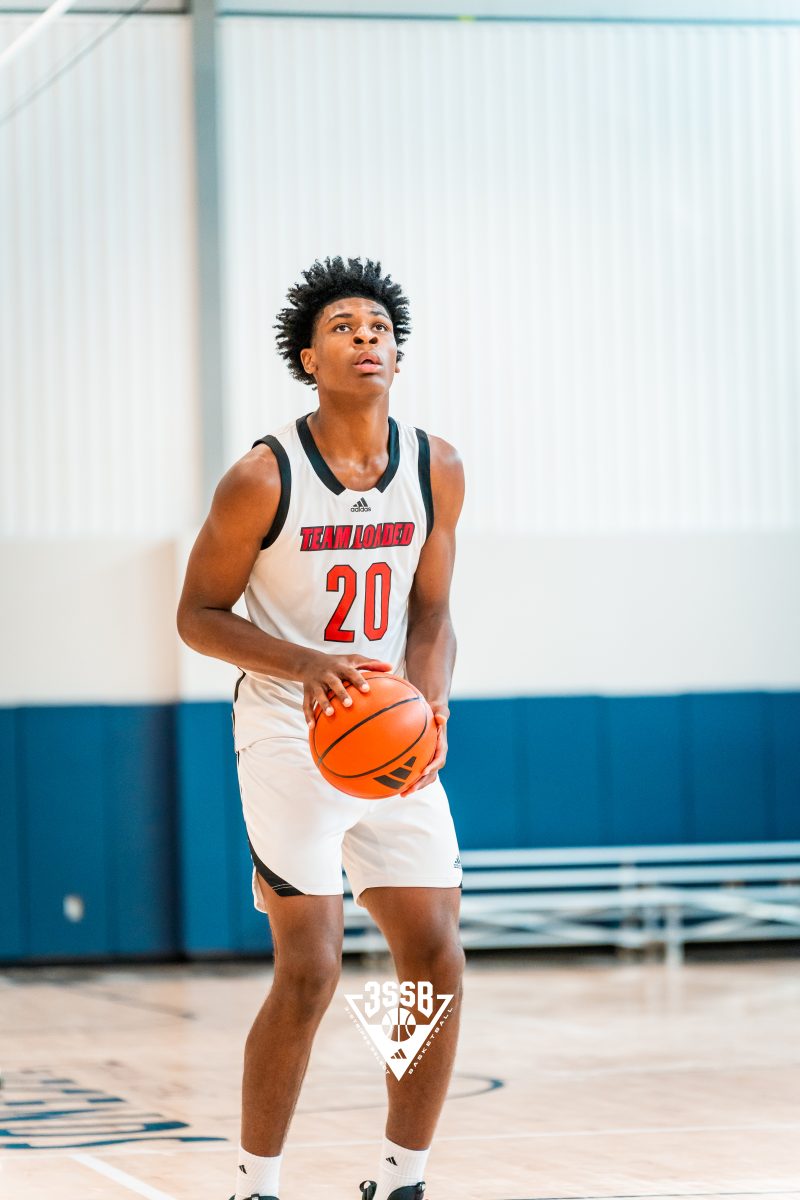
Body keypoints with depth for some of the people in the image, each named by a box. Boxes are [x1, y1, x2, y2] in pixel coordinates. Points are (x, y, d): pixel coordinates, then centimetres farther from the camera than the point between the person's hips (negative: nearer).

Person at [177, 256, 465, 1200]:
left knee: (437, 963, 2)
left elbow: (429, 612, 7)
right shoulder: (263, 479, -13)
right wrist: (308, 666, -22)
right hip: (290, 741, -5)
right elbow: (198, 615, -7)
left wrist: (428, 702, -13)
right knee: (309, 973, -9)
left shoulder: (435, 471, 1)